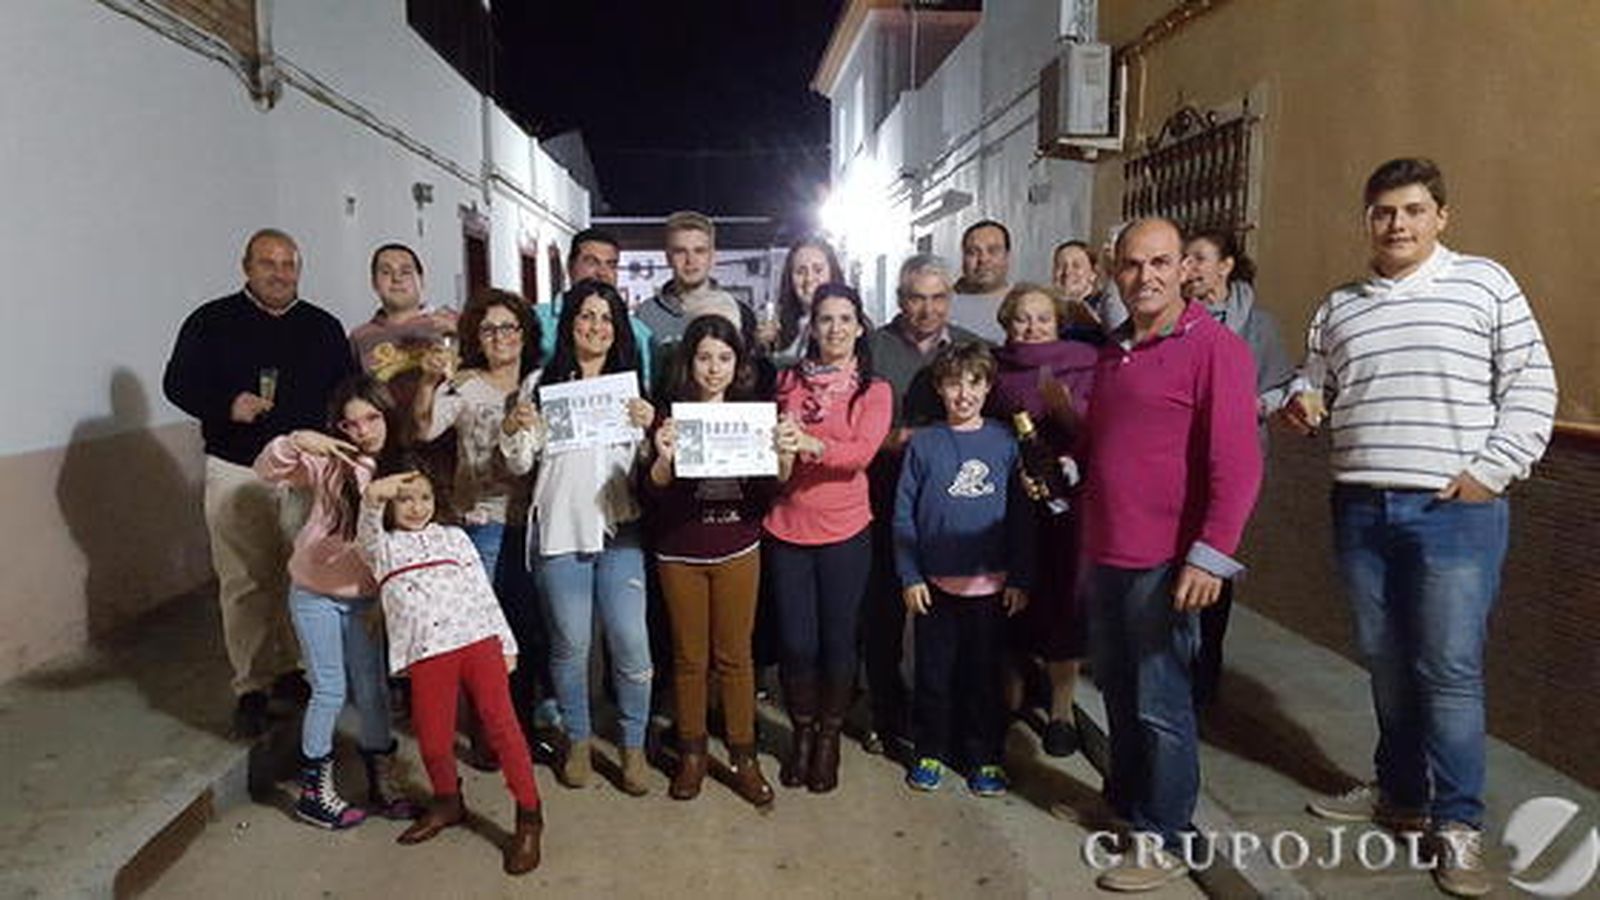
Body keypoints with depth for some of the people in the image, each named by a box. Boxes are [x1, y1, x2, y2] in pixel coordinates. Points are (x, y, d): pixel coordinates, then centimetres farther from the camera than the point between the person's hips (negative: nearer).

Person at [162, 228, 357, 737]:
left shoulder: (323, 327, 11)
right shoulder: (212, 322, 3)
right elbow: (178, 383, 4)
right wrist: (226, 407, -15)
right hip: (237, 473, -2)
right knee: (245, 583, -1)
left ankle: (294, 669, 21)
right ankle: (251, 687, 10)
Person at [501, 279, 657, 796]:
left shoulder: (630, 384, 11)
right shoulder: (541, 384, 7)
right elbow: (519, 466, 7)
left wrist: (648, 427, -9)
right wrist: (513, 430, -12)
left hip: (620, 529, 1)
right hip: (560, 530, 0)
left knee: (631, 645, -3)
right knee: (570, 644, 7)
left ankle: (634, 747, 14)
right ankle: (577, 743, 26)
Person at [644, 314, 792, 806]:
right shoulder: (671, 414, -6)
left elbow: (770, 491, -4)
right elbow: (654, 493, -10)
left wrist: (785, 457, -24)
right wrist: (664, 458, -30)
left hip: (738, 551, 1)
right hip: (679, 553, 0)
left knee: (735, 655, 9)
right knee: (688, 656, 11)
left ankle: (743, 756, 22)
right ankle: (691, 754, 27)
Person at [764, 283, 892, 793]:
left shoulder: (874, 390, 1)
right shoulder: (789, 380, 9)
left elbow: (863, 450, -15)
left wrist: (812, 445, -31)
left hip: (845, 531, -1)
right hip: (787, 527, 2)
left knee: (838, 640, 5)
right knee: (795, 642, 4)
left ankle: (829, 737, 27)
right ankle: (801, 732, 27)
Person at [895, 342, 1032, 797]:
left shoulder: (1004, 442, 0)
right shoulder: (923, 444, -1)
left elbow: (1020, 516, 2)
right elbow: (903, 516, 0)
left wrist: (1020, 579, -1)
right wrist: (910, 577, -5)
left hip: (990, 584, 0)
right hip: (935, 583, 0)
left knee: (985, 673, 12)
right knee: (933, 672, 10)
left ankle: (986, 757, 26)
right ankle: (931, 752, 27)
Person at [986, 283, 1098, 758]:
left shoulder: (1085, 364, 1)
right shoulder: (992, 368, 8)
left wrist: (1067, 407, -22)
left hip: (1066, 499, -2)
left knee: (1062, 594, 2)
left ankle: (1061, 705, 18)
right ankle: (1011, 692, 29)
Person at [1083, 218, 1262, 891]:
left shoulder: (1213, 348, -11)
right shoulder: (1114, 350, 14)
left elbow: (1237, 463, -17)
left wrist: (1210, 556, -21)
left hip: (1165, 560, -7)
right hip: (1107, 552, 8)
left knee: (1160, 703, 3)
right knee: (1116, 686, 19)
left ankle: (1164, 840, 19)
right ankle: (1126, 799, 38)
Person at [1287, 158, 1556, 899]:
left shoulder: (1485, 282, 0)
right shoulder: (1338, 307, 13)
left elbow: (1531, 386, -2)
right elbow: (1315, 384, 21)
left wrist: (1492, 472, -11)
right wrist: (1301, 404, -3)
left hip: (1456, 511, -4)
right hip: (1362, 510, 5)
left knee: (1451, 671, -2)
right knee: (1386, 663, 13)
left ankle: (1458, 825, 12)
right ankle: (1399, 793, 29)